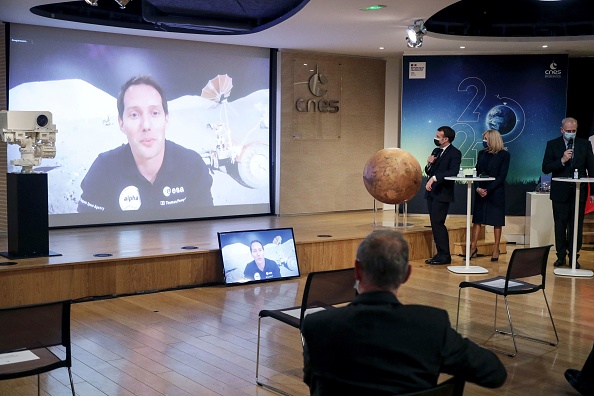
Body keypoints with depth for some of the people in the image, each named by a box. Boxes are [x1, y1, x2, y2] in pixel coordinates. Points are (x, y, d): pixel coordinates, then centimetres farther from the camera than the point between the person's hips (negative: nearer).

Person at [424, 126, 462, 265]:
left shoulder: (455, 153, -8)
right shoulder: (436, 151, 16)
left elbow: (453, 172, -23)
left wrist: (435, 177, -29)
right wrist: (429, 163, -2)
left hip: (442, 194, -8)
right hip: (431, 192, 8)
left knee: (437, 223, -11)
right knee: (435, 224, 8)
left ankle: (444, 256, -5)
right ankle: (440, 254, 13)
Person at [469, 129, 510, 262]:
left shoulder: (504, 155, -6)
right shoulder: (482, 153, 9)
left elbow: (502, 176, -11)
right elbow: (477, 172, 6)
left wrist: (488, 190, -17)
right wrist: (478, 188, -10)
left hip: (496, 192, -4)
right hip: (480, 191, 5)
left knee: (497, 221, 3)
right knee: (477, 219, 3)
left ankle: (496, 250, 10)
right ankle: (473, 248, 6)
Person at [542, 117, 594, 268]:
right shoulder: (552, 145, 1)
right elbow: (545, 168, -4)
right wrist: (562, 160, -18)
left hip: (579, 192, 1)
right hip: (560, 192, -1)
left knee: (576, 227, 4)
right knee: (560, 226, 6)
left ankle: (574, 257, 13)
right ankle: (561, 256, 17)